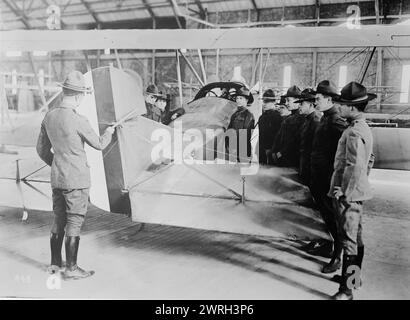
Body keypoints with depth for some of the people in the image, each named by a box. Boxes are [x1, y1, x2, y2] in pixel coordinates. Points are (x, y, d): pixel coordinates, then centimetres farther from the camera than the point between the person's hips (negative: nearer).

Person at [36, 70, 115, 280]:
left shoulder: (49, 117, 4)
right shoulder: (78, 121, -19)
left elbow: (42, 149, 13)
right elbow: (99, 145, -5)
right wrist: (109, 132, 15)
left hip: (57, 178, 7)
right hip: (76, 180, -7)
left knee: (59, 220, 18)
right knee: (74, 223, 2)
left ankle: (55, 263, 29)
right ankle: (71, 269, 10)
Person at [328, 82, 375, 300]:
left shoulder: (354, 132, -21)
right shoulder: (363, 128, 11)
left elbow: (355, 166, -27)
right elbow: (370, 159, 21)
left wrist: (345, 193, -21)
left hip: (349, 194, -10)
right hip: (358, 191, 10)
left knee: (349, 241, -4)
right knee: (356, 237, 20)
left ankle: (346, 291, 5)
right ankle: (354, 278, 35)